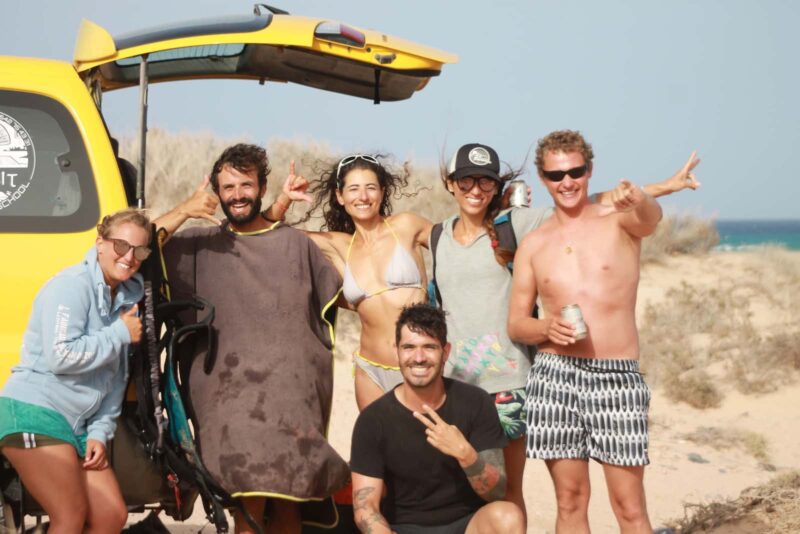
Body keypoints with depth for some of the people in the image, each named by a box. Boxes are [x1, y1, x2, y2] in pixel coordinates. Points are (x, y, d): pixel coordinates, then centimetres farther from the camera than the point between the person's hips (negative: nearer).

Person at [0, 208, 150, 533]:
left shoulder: (126, 298, 14)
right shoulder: (72, 286, -11)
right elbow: (60, 356, -22)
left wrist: (99, 432, 5)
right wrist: (120, 333, -13)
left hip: (77, 426, 9)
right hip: (34, 412, -9)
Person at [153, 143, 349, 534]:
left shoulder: (296, 244, 15)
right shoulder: (202, 245, 11)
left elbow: (335, 297, 23)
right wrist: (182, 212, -10)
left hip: (293, 392, 2)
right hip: (230, 394, -1)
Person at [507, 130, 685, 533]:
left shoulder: (620, 221, 3)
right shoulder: (533, 245, 10)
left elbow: (651, 217, -22)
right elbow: (515, 324, 13)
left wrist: (637, 198, -46)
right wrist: (547, 328, -10)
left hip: (617, 378, -2)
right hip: (554, 375, 2)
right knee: (570, 500, 6)